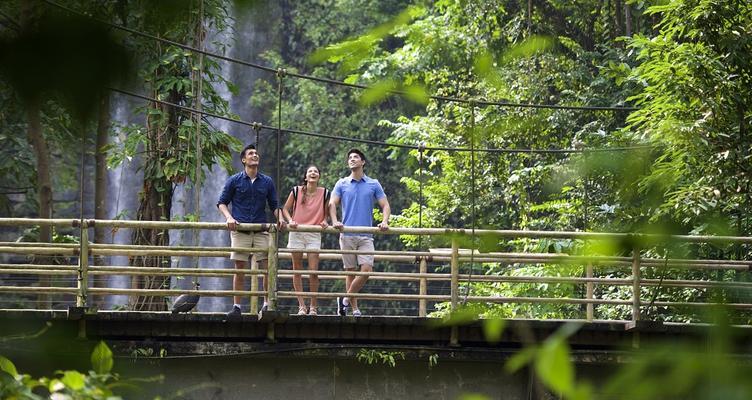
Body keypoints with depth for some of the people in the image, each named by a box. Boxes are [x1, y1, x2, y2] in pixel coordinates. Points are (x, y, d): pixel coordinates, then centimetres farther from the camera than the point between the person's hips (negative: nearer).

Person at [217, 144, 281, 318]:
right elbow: (222, 203, 6)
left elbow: (274, 205, 16)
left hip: (261, 230, 2)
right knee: (240, 269, -1)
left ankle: (267, 303, 1)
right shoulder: (234, 181, 4)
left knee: (267, 267, -6)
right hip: (240, 230, -2)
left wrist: (279, 219, -3)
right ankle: (237, 306, 3)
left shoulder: (267, 182, 11)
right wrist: (229, 217, -11)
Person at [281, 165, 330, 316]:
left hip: (314, 235, -1)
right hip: (296, 233, 1)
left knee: (313, 271, -7)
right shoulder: (296, 191, 0)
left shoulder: (324, 193, 2)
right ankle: (302, 306, 8)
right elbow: (285, 208, 9)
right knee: (297, 270, 2)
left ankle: (313, 307, 2)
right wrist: (290, 221, -8)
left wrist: (324, 222, -5)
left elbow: (326, 212, 14)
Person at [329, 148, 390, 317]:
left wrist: (385, 222, -11)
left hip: (366, 236, 0)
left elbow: (385, 205, 8)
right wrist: (335, 221, -16)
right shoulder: (342, 184, 9)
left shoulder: (373, 184, 10)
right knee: (350, 271, 1)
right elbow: (332, 204, 2)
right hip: (347, 235, 0)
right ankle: (354, 308, 7)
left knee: (366, 269, -13)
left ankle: (346, 299, 1)